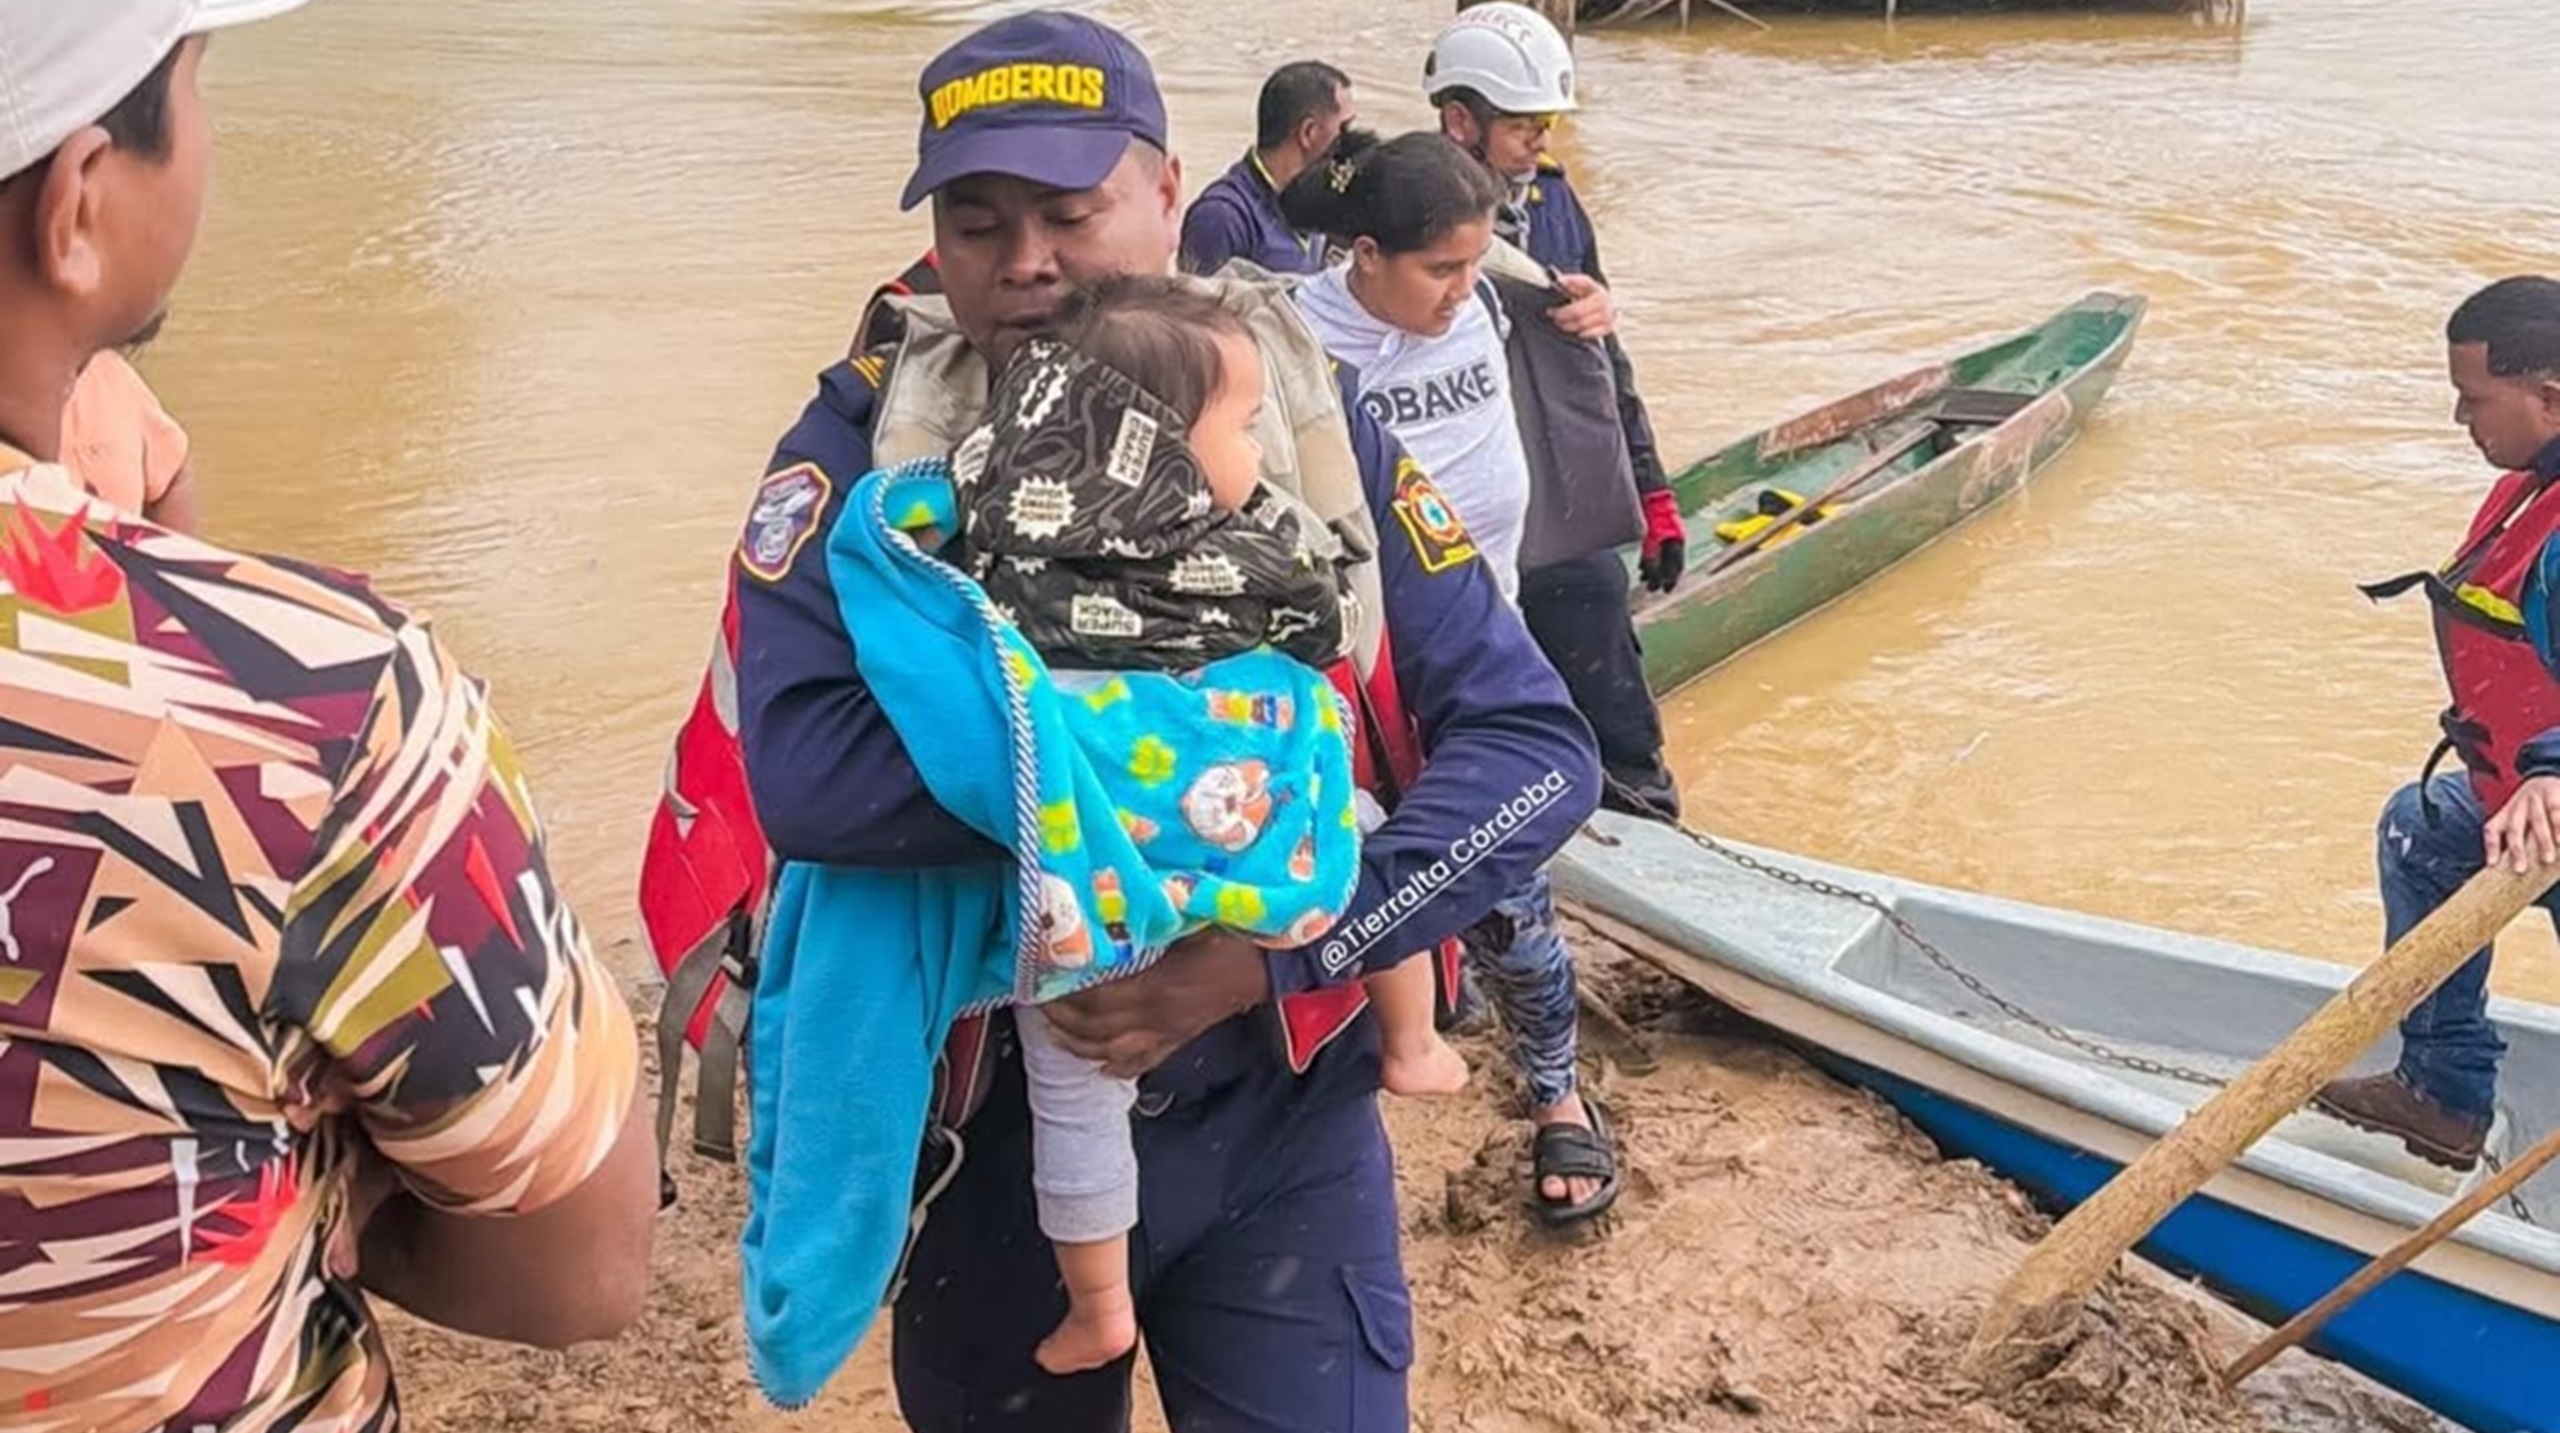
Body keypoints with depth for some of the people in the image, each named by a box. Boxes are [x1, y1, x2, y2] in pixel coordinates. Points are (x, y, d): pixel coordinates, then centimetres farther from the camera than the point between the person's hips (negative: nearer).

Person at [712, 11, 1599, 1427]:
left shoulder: (1309, 424, -6)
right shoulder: (866, 447, -10)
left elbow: (1536, 747, -11)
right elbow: (804, 770, -27)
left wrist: (1273, 951, -23)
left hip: (1279, 1115, 0)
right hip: (991, 1121, 1)